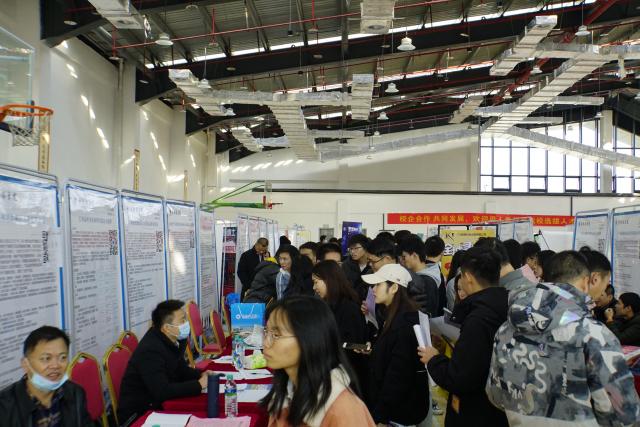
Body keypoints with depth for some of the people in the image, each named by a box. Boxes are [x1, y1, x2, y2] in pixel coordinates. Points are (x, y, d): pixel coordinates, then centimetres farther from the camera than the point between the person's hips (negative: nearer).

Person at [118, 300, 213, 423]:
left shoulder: (173, 340, 0)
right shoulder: (150, 350, -27)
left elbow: (181, 370, 13)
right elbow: (162, 392, -32)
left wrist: (201, 375, -7)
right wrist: (199, 384, -25)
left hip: (157, 404, 8)